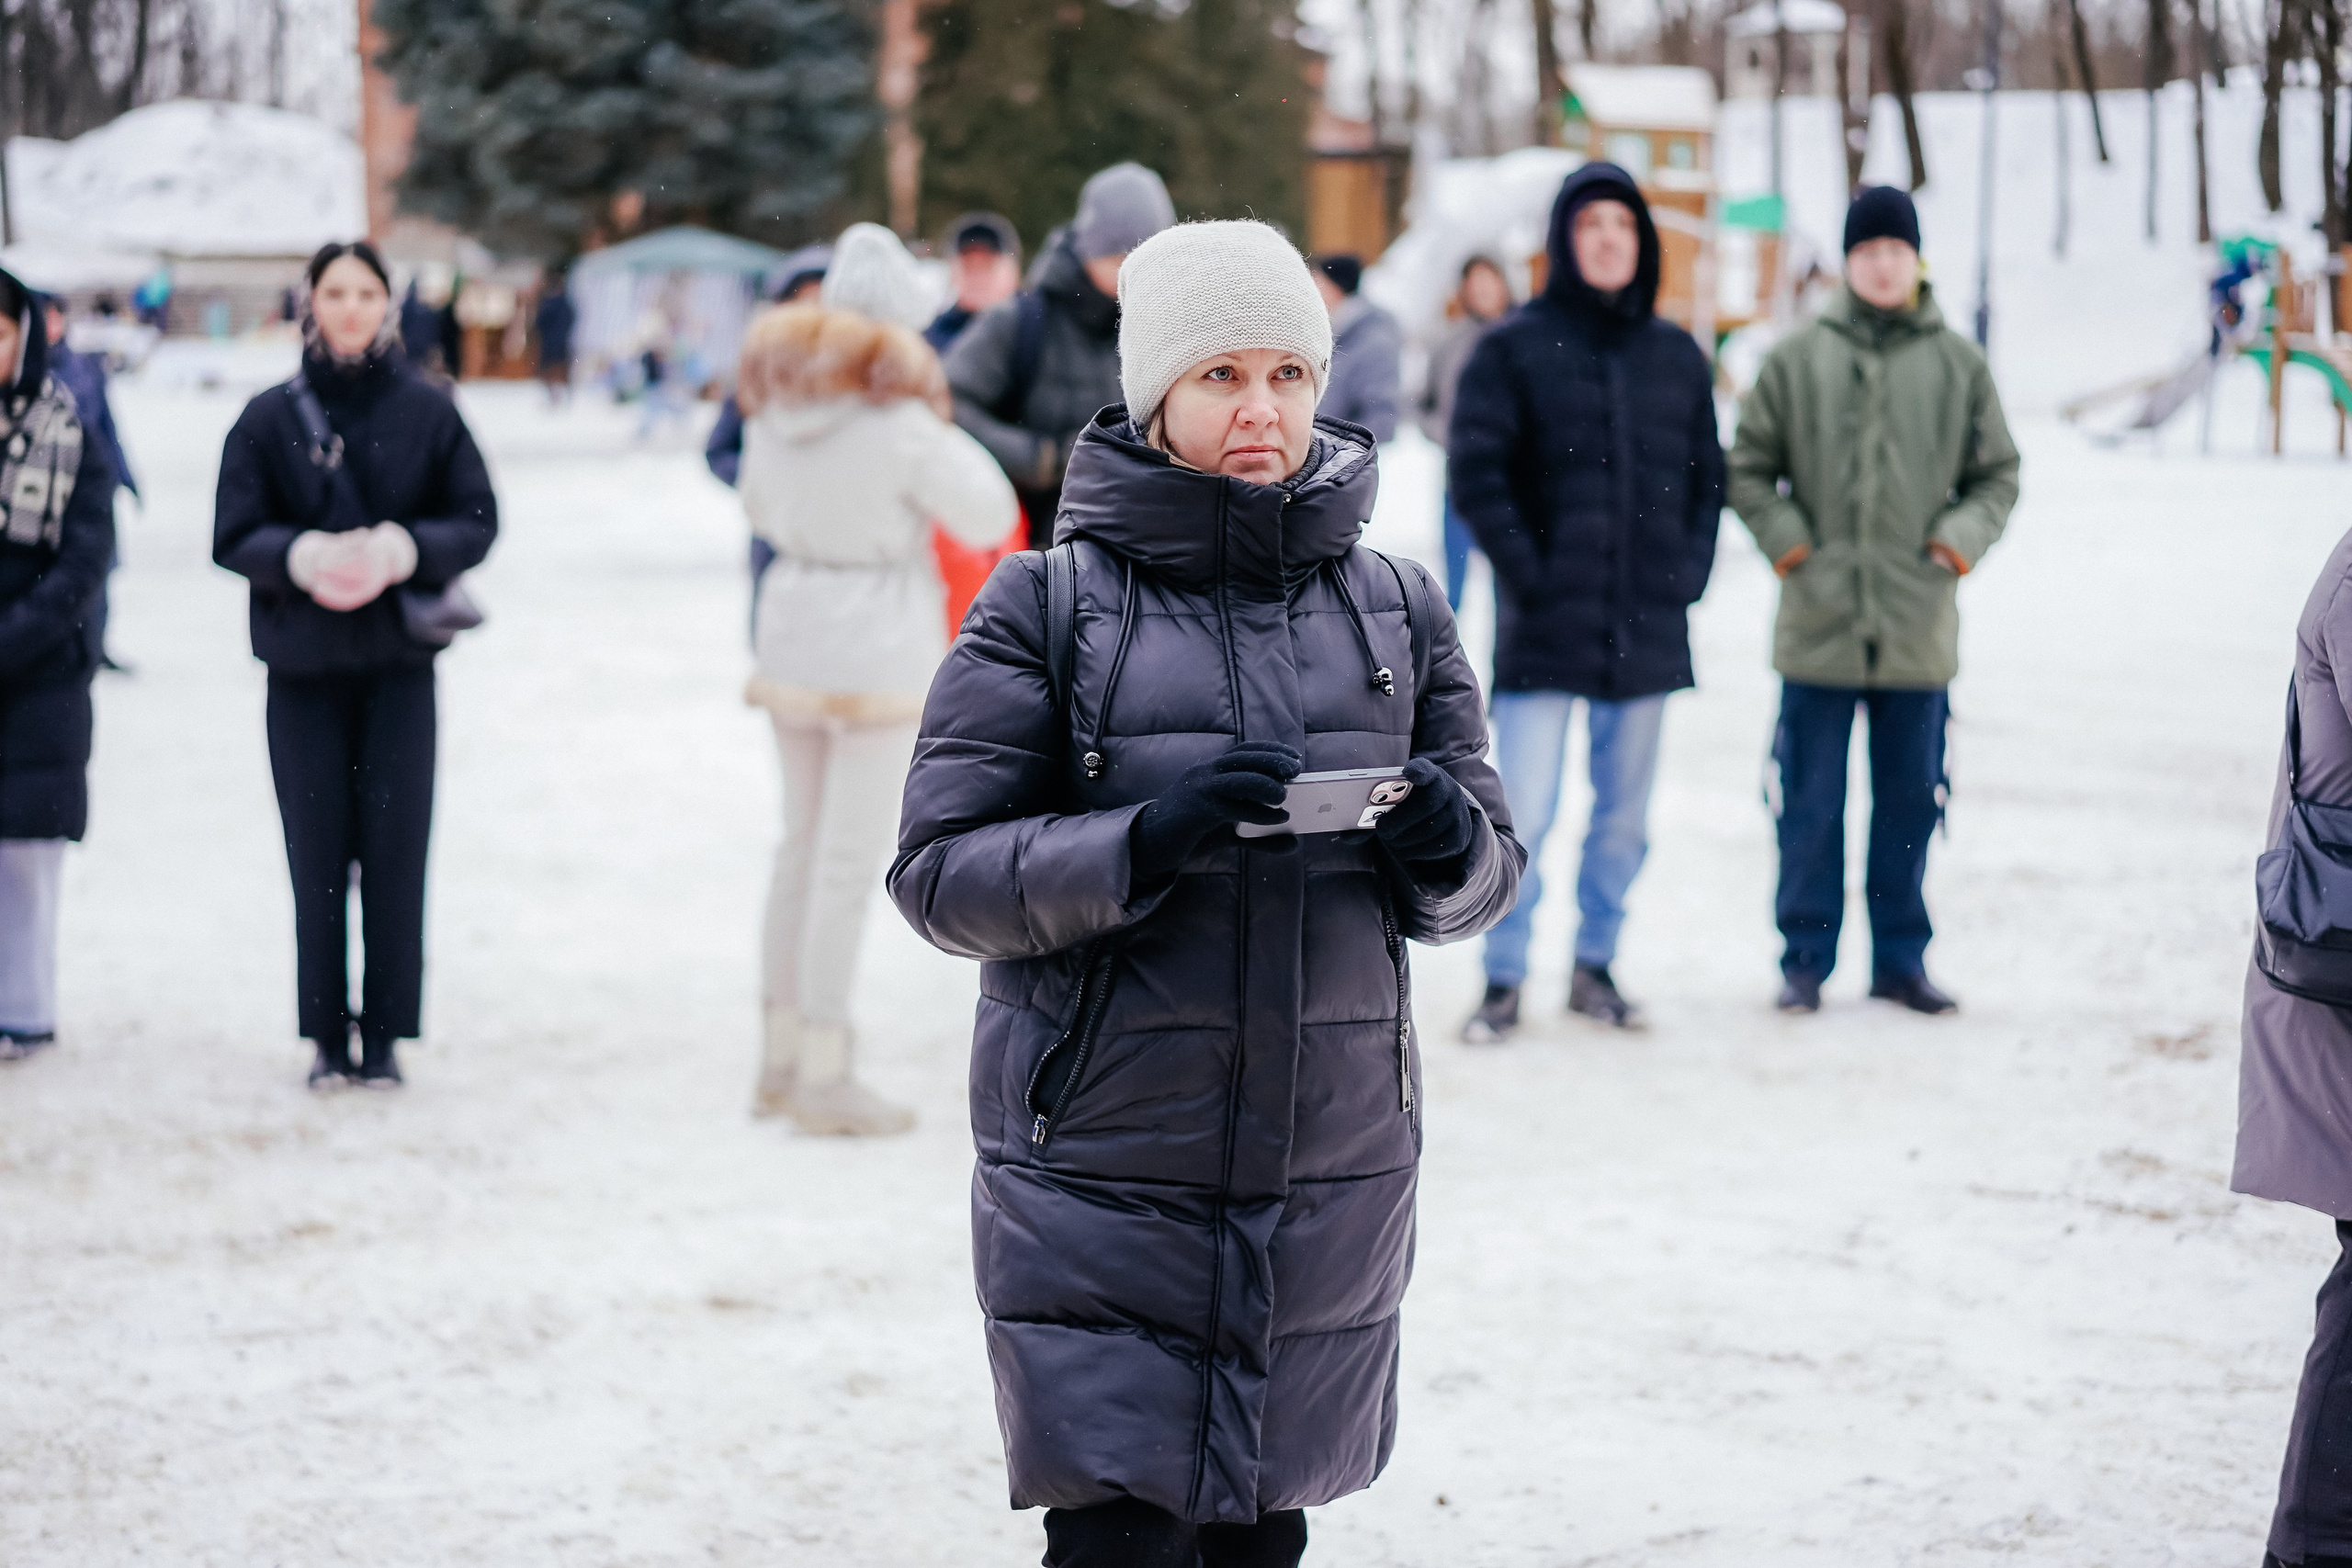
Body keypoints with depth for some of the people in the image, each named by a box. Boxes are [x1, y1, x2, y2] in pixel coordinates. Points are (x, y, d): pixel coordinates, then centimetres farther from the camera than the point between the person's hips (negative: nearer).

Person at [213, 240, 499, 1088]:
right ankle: (328, 1038, 8)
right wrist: (303, 555, -17)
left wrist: (404, 549, -15)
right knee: (316, 853, 0)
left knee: (395, 850, -2)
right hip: (302, 667, 0)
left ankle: (385, 1035, 7)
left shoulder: (426, 410, 2)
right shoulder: (270, 416, 2)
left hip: (399, 665, 0)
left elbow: (477, 523, 3)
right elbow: (234, 535, 1)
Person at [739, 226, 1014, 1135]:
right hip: (879, 649, -7)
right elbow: (990, 519, -9)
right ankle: (822, 1076, -1)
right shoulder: (899, 419, -17)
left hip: (789, 626, 7)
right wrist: (943, 426, 0)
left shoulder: (775, 401, 4)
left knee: (802, 847, 16)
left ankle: (782, 1056, 22)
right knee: (849, 862, -3)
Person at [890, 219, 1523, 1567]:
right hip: (1105, 1186, -3)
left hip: (1332, 1182, 4)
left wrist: (1450, 850, -12)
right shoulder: (1049, 605, -3)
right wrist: (1140, 842, -22)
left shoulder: (1398, 608, 8)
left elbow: (1486, 877, 12)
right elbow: (939, 873, -7)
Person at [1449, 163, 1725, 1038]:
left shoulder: (1676, 357, 10)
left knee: (1624, 815, 10)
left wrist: (1688, 571, 3)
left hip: (1647, 628, 4)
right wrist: (1525, 570, -12)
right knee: (1522, 815, -6)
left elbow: (1707, 475, 16)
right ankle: (1504, 981, 4)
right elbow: (1475, 470, -6)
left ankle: (1594, 966, 23)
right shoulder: (1515, 349, -2)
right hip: (1544, 628, -4)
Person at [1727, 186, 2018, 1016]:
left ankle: (1900, 957, 20)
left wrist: (1967, 532, -3)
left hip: (1919, 627, 2)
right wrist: (1781, 534, -7)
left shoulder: (1957, 364, 7)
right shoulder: (1798, 359, 2)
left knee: (1910, 799, 9)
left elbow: (1998, 471, 14)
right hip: (1818, 625, -2)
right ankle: (1806, 959, 13)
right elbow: (1748, 465, 8)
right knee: (1811, 802, 3)